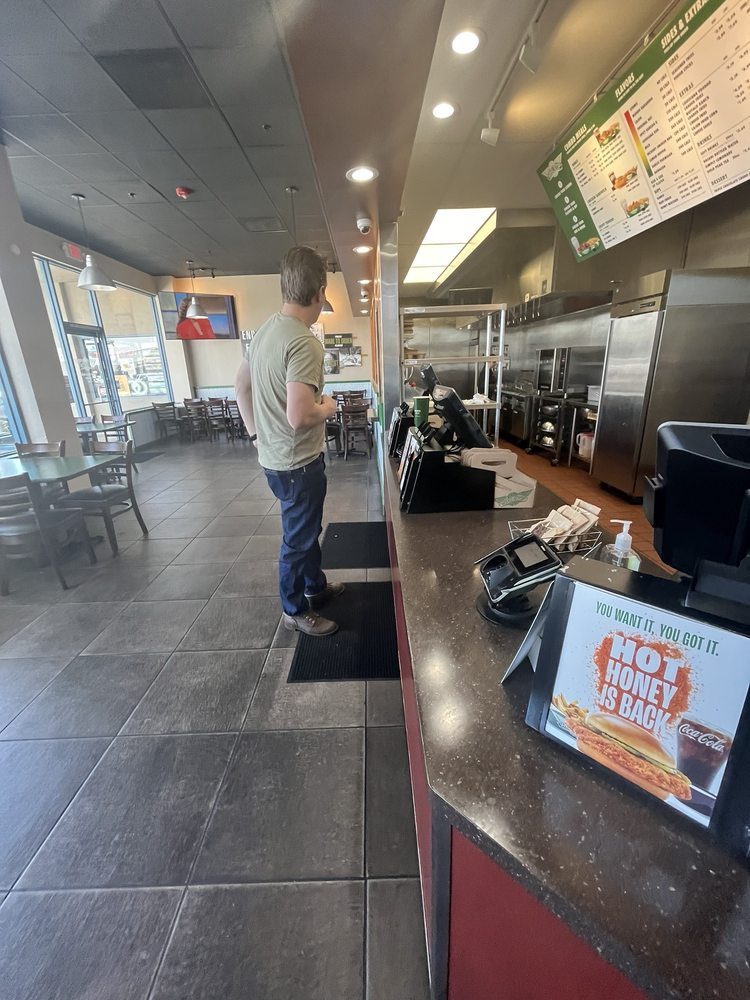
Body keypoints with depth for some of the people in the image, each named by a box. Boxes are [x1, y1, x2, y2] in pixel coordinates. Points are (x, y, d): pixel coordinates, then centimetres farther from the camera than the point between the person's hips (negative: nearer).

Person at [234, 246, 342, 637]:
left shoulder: (265, 330, 7)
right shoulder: (304, 343, -23)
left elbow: (241, 385, 16)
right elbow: (300, 417, -30)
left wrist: (255, 432, 19)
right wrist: (328, 407, -10)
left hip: (273, 457, 9)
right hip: (297, 463, -9)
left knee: (306, 529, 24)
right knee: (298, 539, 8)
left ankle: (316, 586, 44)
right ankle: (296, 611, 28)